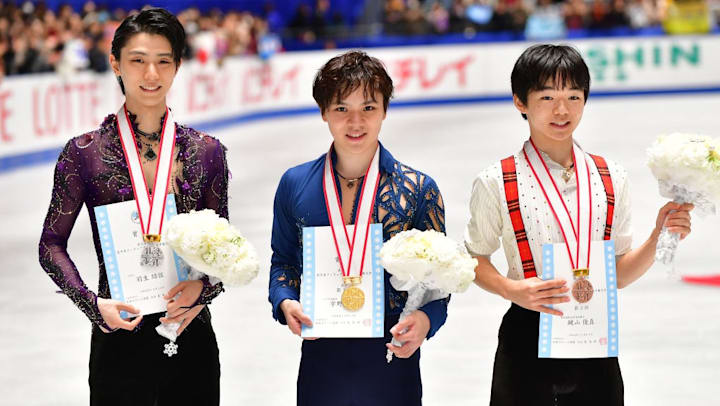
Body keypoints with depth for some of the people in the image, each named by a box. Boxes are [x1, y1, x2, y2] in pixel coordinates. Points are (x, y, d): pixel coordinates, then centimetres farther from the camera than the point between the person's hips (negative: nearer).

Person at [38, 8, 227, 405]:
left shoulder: (206, 152, 5)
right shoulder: (85, 152, -2)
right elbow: (52, 245, 1)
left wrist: (204, 287, -9)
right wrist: (92, 303, -13)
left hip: (192, 336, 2)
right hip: (120, 339, -2)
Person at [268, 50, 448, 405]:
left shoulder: (419, 189, -3)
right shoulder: (294, 184, 4)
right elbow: (282, 261, 13)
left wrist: (424, 318, -20)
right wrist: (285, 302, -8)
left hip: (391, 362, -1)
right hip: (320, 360, 2)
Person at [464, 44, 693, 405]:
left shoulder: (611, 179, 3)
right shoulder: (496, 182, -6)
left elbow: (619, 274, 7)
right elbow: (475, 260, 1)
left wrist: (658, 238, -9)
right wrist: (513, 290, -17)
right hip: (526, 342, -3)